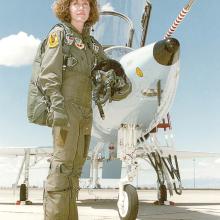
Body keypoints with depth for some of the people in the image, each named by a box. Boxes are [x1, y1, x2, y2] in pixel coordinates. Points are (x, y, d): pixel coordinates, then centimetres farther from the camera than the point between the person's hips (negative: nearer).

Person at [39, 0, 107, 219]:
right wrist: (57, 104, -19)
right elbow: (49, 72, -8)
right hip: (66, 106, -6)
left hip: (85, 110, 6)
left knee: (76, 164, 6)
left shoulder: (92, 43, 20)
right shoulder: (59, 33, 4)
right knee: (62, 162, -12)